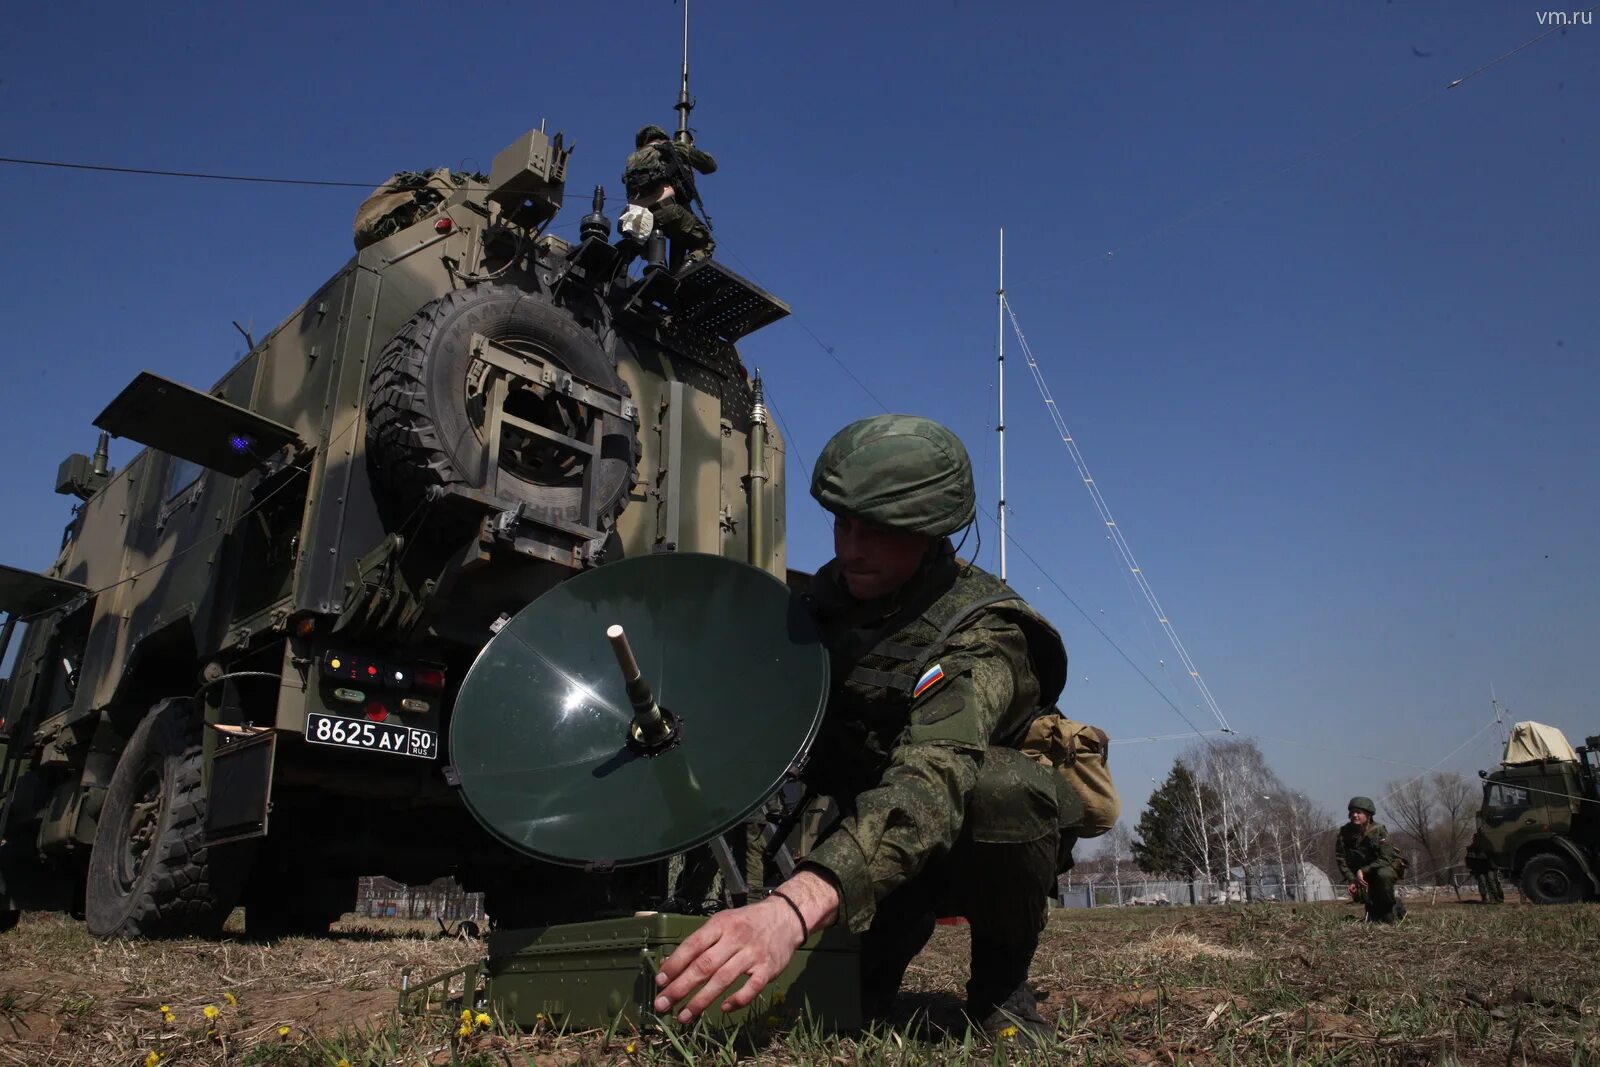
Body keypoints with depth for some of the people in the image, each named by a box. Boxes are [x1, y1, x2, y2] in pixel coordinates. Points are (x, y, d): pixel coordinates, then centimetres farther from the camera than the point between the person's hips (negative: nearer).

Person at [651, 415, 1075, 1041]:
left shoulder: (983, 633, -29)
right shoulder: (830, 593, -7)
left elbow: (932, 780, -47)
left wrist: (795, 906, -62)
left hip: (994, 845, -3)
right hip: (868, 831, 3)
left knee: (1001, 787, -38)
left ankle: (1001, 989, -10)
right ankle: (871, 977, 11)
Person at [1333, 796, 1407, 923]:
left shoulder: (1378, 830, -20)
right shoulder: (1345, 832, -11)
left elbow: (1385, 859, -24)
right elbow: (1340, 857, -8)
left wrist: (1363, 871, -31)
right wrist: (1352, 880, -17)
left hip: (1386, 867, -3)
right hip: (1361, 874, 3)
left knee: (1383, 875, -36)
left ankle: (1391, 909, -12)